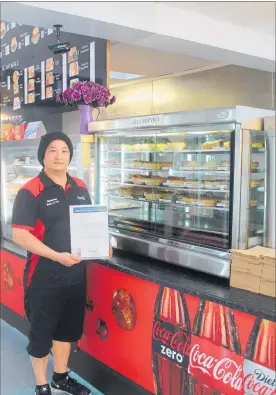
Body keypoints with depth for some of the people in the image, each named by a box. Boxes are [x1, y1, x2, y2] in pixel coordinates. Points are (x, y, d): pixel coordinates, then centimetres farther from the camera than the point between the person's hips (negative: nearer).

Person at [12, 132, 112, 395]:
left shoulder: (80, 188, 5)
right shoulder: (30, 192, -15)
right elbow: (19, 235, -20)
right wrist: (56, 256, -27)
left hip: (75, 273, 6)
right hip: (44, 276, -6)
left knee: (68, 327, 21)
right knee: (41, 332, 10)